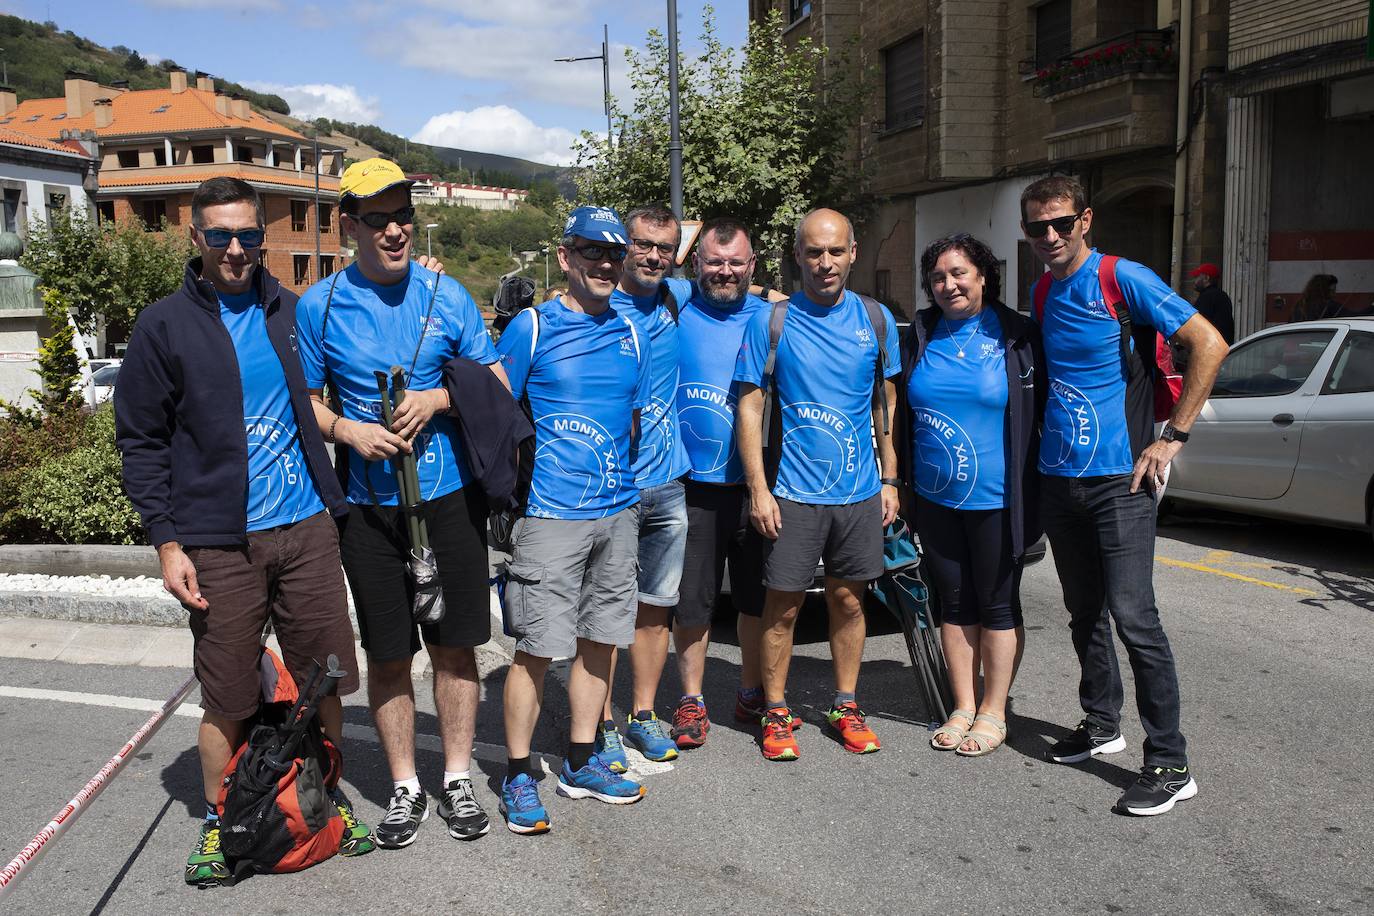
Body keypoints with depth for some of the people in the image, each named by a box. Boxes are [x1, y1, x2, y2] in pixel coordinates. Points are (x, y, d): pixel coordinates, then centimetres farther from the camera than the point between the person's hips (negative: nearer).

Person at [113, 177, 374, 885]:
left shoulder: (288, 311, 9)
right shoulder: (164, 327, -1)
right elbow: (140, 442, 0)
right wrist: (167, 542, -7)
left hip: (306, 531, 3)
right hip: (220, 543, -3)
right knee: (227, 698, 3)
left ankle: (327, 799, 29)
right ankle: (218, 823, 24)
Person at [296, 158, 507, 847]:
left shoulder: (447, 295, 1)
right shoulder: (319, 306, -1)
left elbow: (496, 385, 5)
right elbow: (305, 401, 5)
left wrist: (436, 400, -12)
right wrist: (346, 429, -14)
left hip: (450, 496, 1)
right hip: (369, 504, -1)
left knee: (455, 644, 8)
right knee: (387, 654, 7)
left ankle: (457, 779, 24)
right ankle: (404, 787, 24)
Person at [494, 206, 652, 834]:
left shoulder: (630, 334, 13)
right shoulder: (532, 327, -3)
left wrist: (620, 476, 14)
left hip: (618, 509, 6)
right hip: (552, 512, -5)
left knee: (599, 639, 12)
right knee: (537, 647, -3)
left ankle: (581, 763, 27)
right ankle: (518, 776, 12)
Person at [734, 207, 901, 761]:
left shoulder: (876, 319, 5)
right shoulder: (770, 321, -4)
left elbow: (886, 405, 12)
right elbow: (750, 406, -4)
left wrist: (889, 479, 8)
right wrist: (758, 489, -9)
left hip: (860, 491, 3)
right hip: (794, 492, -3)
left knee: (848, 600, 12)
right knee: (783, 605, 3)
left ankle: (845, 706, 27)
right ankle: (775, 712, 18)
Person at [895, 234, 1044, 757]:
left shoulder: (1019, 336, -5)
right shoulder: (918, 338, 6)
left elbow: (1045, 409, -1)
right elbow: (899, 413, 13)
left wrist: (1039, 487, -4)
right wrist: (897, 481, 7)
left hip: (996, 499, -4)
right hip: (935, 499, 4)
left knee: (998, 605, 6)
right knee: (954, 603, 12)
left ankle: (993, 714, 18)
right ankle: (964, 708, 23)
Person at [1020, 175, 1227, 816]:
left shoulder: (1123, 280, -9)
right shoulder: (1043, 293, 11)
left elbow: (1210, 344, -12)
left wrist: (1172, 437, -13)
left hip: (1118, 479, -6)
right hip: (1057, 478, 7)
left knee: (1133, 617, -8)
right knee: (1085, 612, 15)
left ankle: (1170, 763, 1)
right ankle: (1101, 725, 30)